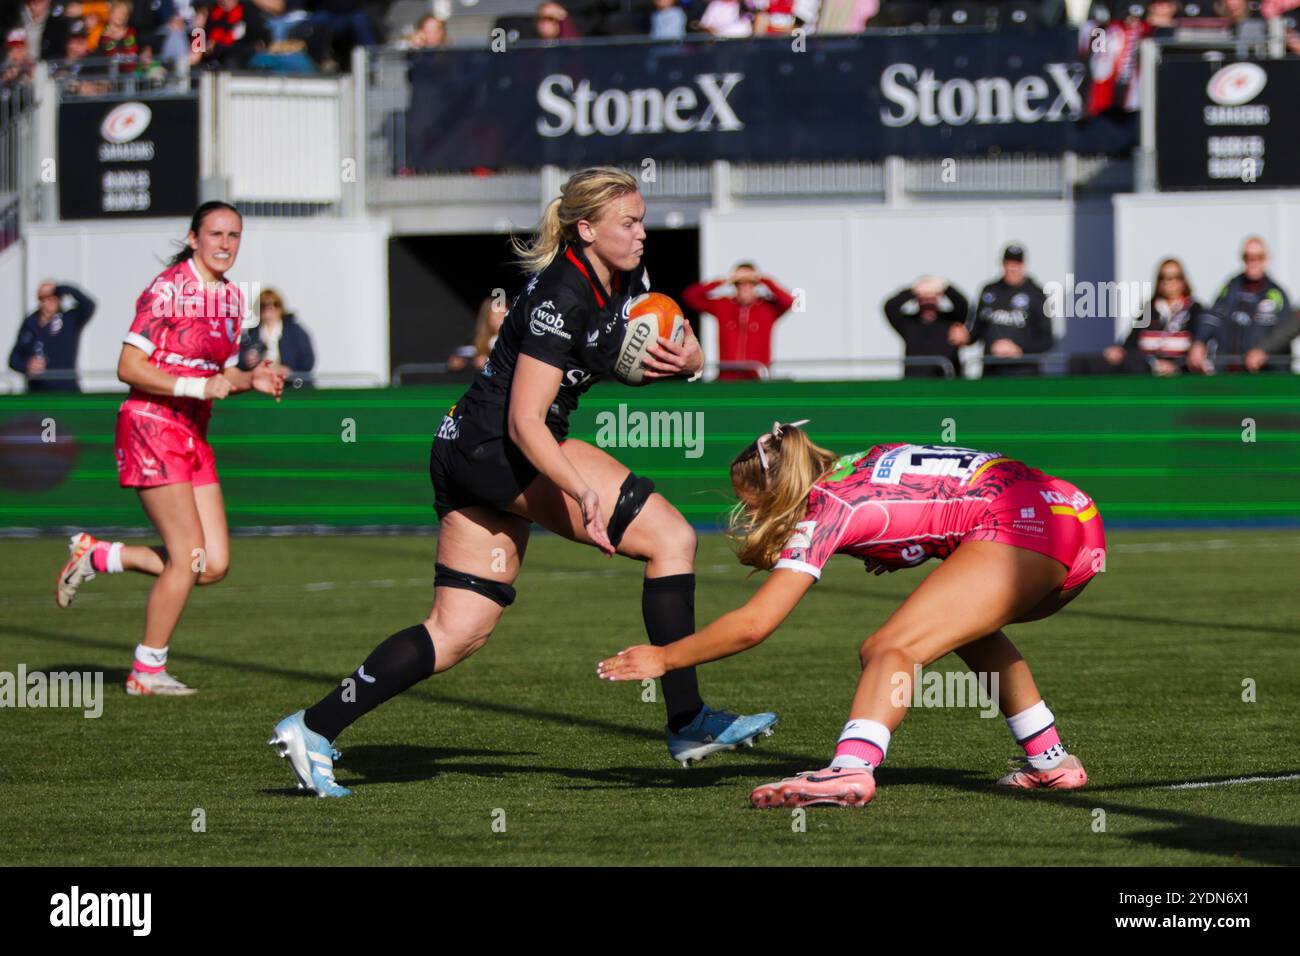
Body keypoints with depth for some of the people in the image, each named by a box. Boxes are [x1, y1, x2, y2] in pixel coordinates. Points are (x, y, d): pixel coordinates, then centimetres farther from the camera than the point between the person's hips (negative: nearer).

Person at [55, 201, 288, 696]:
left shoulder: (231, 297, 12)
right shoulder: (168, 289, -12)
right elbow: (129, 367, -16)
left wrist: (252, 379, 0)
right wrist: (199, 386, -23)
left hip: (193, 434, 8)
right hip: (152, 428, -8)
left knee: (214, 565, 0)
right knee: (188, 557, -10)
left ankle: (97, 555, 17)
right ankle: (146, 673, 5)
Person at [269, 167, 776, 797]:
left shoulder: (625, 283, 9)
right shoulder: (561, 298, -19)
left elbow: (684, 351, 22)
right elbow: (524, 420, -24)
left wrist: (685, 360, -3)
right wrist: (584, 493, -35)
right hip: (497, 449, -10)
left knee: (460, 632, 8)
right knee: (671, 536, -13)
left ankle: (314, 729, 6)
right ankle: (687, 723, -11)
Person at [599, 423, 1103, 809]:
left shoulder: (825, 509, -3)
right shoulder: (858, 466, 21)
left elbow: (752, 625, -6)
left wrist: (664, 657, 2)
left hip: (1023, 525, -9)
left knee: (892, 649, -18)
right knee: (971, 628, 34)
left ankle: (850, 768, -42)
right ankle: (1051, 761, 33)